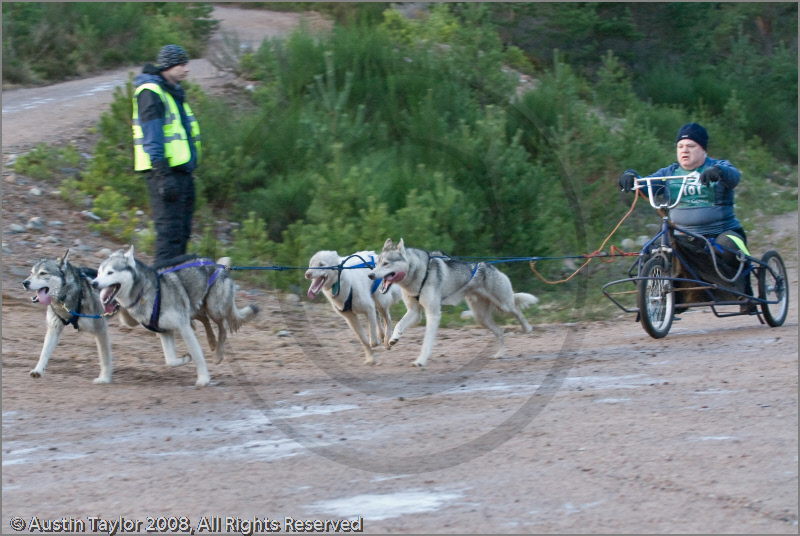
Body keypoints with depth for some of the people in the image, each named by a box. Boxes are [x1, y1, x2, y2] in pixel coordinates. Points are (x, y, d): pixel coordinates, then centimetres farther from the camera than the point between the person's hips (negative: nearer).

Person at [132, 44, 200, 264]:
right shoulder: (150, 93, -10)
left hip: (182, 168, 10)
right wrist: (163, 175, -23)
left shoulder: (173, 92, 20)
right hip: (165, 170, -10)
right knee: (170, 229, -13)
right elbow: (152, 138, -17)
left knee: (182, 231, 11)